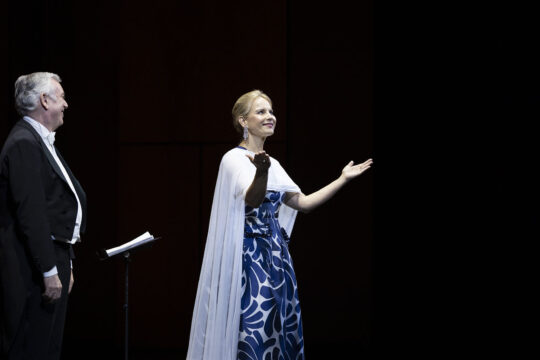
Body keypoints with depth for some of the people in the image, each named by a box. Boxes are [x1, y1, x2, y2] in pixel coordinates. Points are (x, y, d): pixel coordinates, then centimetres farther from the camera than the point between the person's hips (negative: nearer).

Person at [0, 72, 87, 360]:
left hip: (54, 260, 10)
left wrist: (65, 265, 21)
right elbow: (30, 213, -21)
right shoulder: (23, 144, -15)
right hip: (33, 268, -10)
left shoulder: (41, 141, 17)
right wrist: (50, 272, -21)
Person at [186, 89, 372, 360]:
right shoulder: (234, 159, -8)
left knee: (281, 329, 6)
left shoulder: (272, 164, 15)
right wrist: (262, 172, -45)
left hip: (276, 254, 8)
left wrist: (343, 179, 14)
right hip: (249, 255, -8)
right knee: (253, 329, -10)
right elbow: (252, 200, -24)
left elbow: (303, 203, 15)